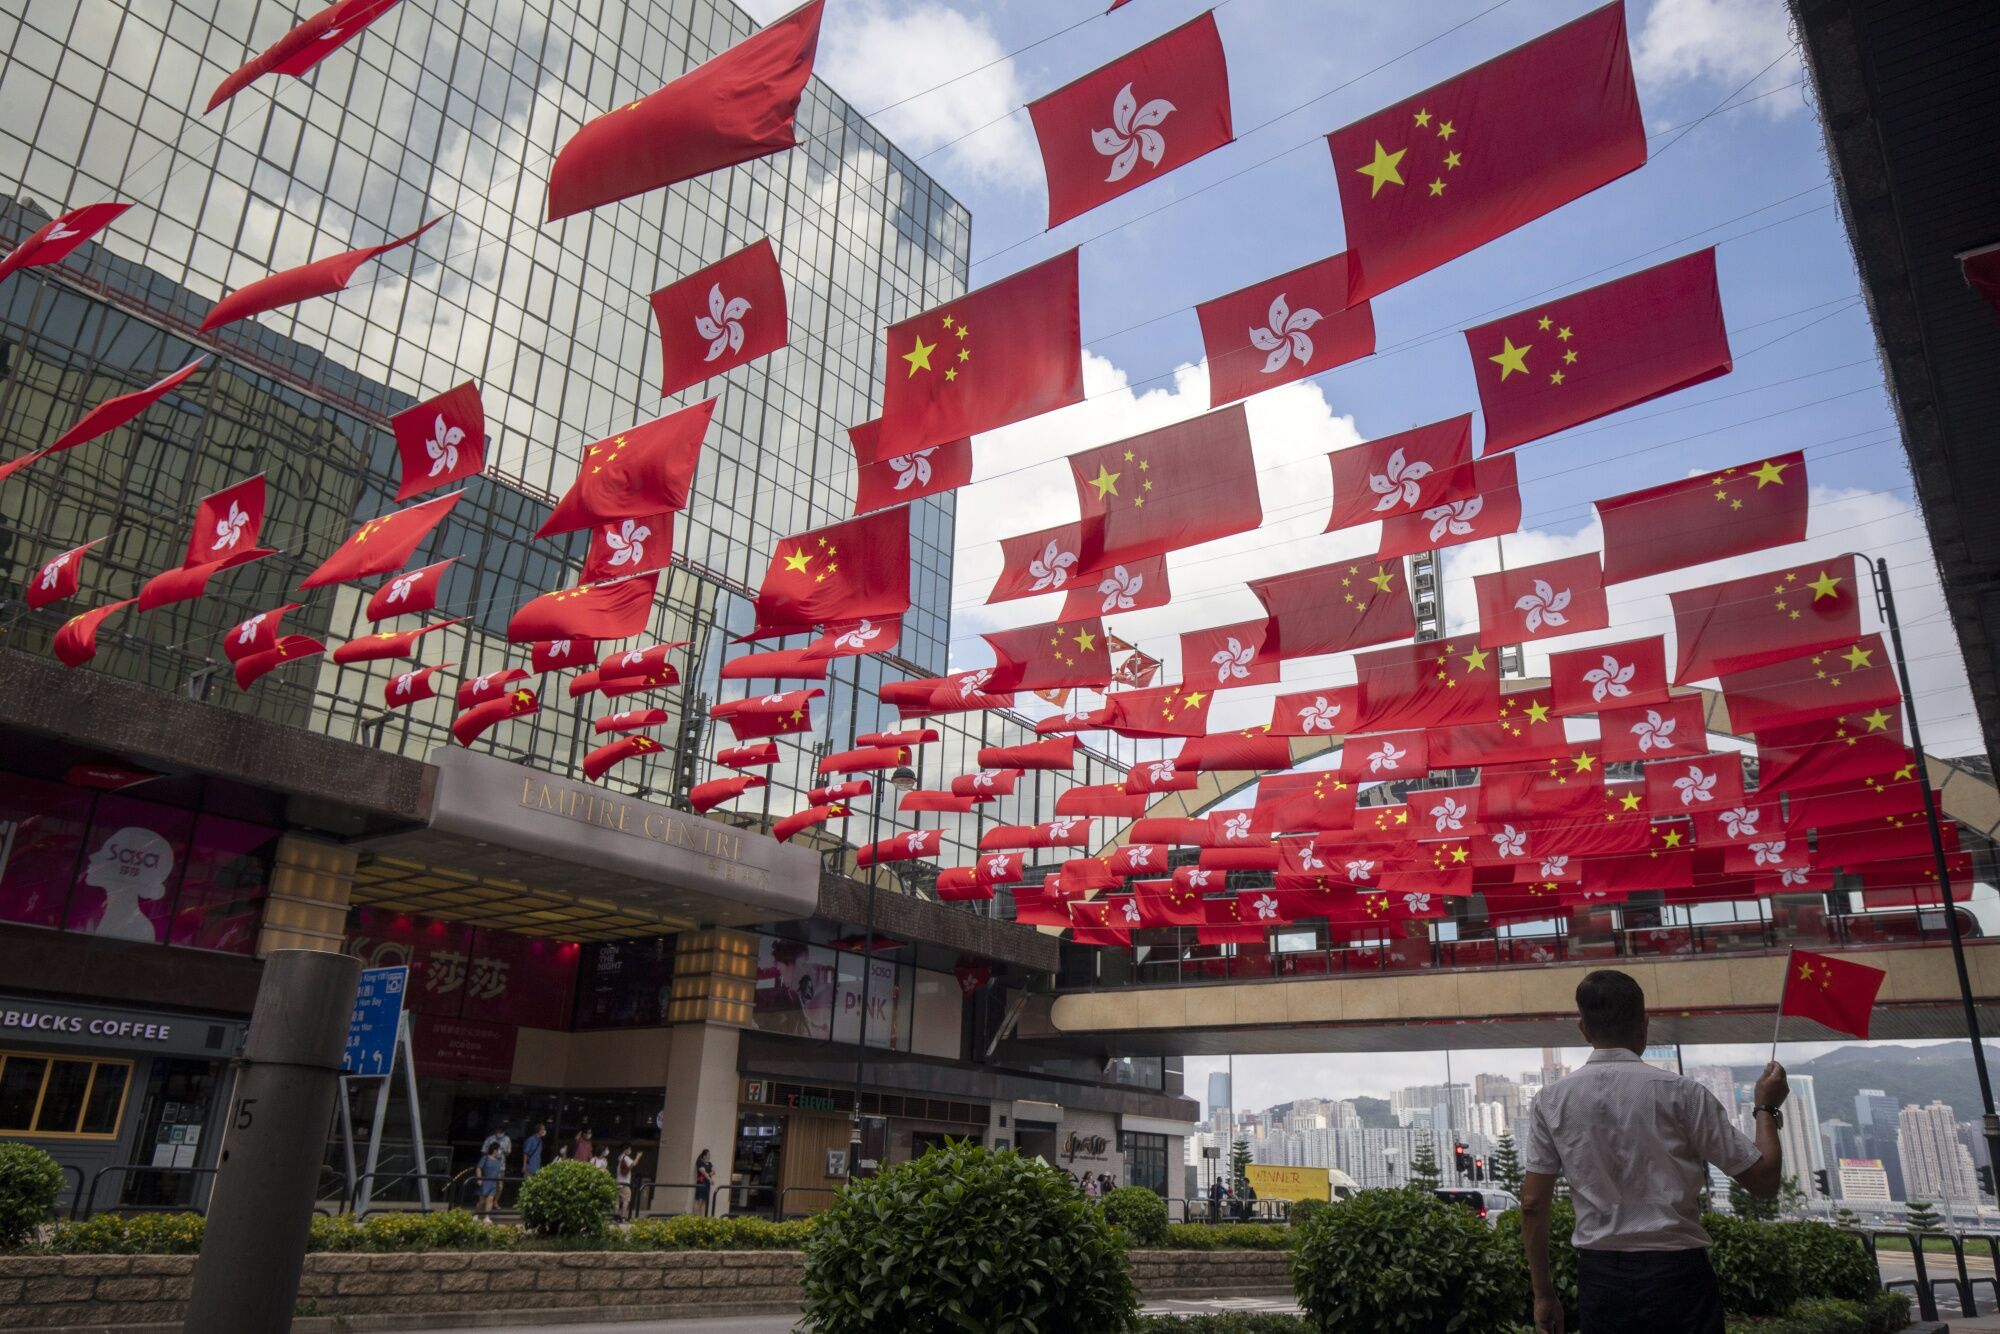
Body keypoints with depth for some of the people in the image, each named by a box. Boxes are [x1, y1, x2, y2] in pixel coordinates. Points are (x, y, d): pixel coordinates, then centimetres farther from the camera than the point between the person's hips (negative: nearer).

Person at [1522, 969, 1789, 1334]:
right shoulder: (1680, 1093, -8)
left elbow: (1533, 1204, 0)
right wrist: (1767, 1107, 15)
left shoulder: (1552, 1101, -1)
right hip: (1675, 1273, -2)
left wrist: (1543, 1294, 11)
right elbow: (1764, 1181, -1)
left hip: (1598, 1277, 2)